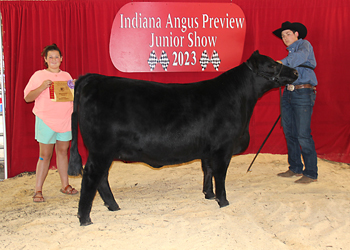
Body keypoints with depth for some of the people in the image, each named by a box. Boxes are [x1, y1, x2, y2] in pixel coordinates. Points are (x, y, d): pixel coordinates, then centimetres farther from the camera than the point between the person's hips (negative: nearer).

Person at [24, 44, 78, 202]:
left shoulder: (66, 76, 14)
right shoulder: (38, 76, 1)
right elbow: (27, 98, -4)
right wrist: (42, 87, -18)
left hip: (65, 119, 4)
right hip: (46, 120, -4)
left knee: (63, 151, 9)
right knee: (45, 155, -3)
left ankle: (65, 185, 19)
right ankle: (38, 190, 4)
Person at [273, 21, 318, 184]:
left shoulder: (304, 44, -2)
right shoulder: (290, 51, 21)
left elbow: (301, 56, -26)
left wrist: (282, 62, -38)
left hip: (303, 94, -8)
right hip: (288, 93, 8)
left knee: (303, 134, -10)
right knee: (289, 132, 9)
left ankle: (311, 173, -2)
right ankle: (295, 168, 20)